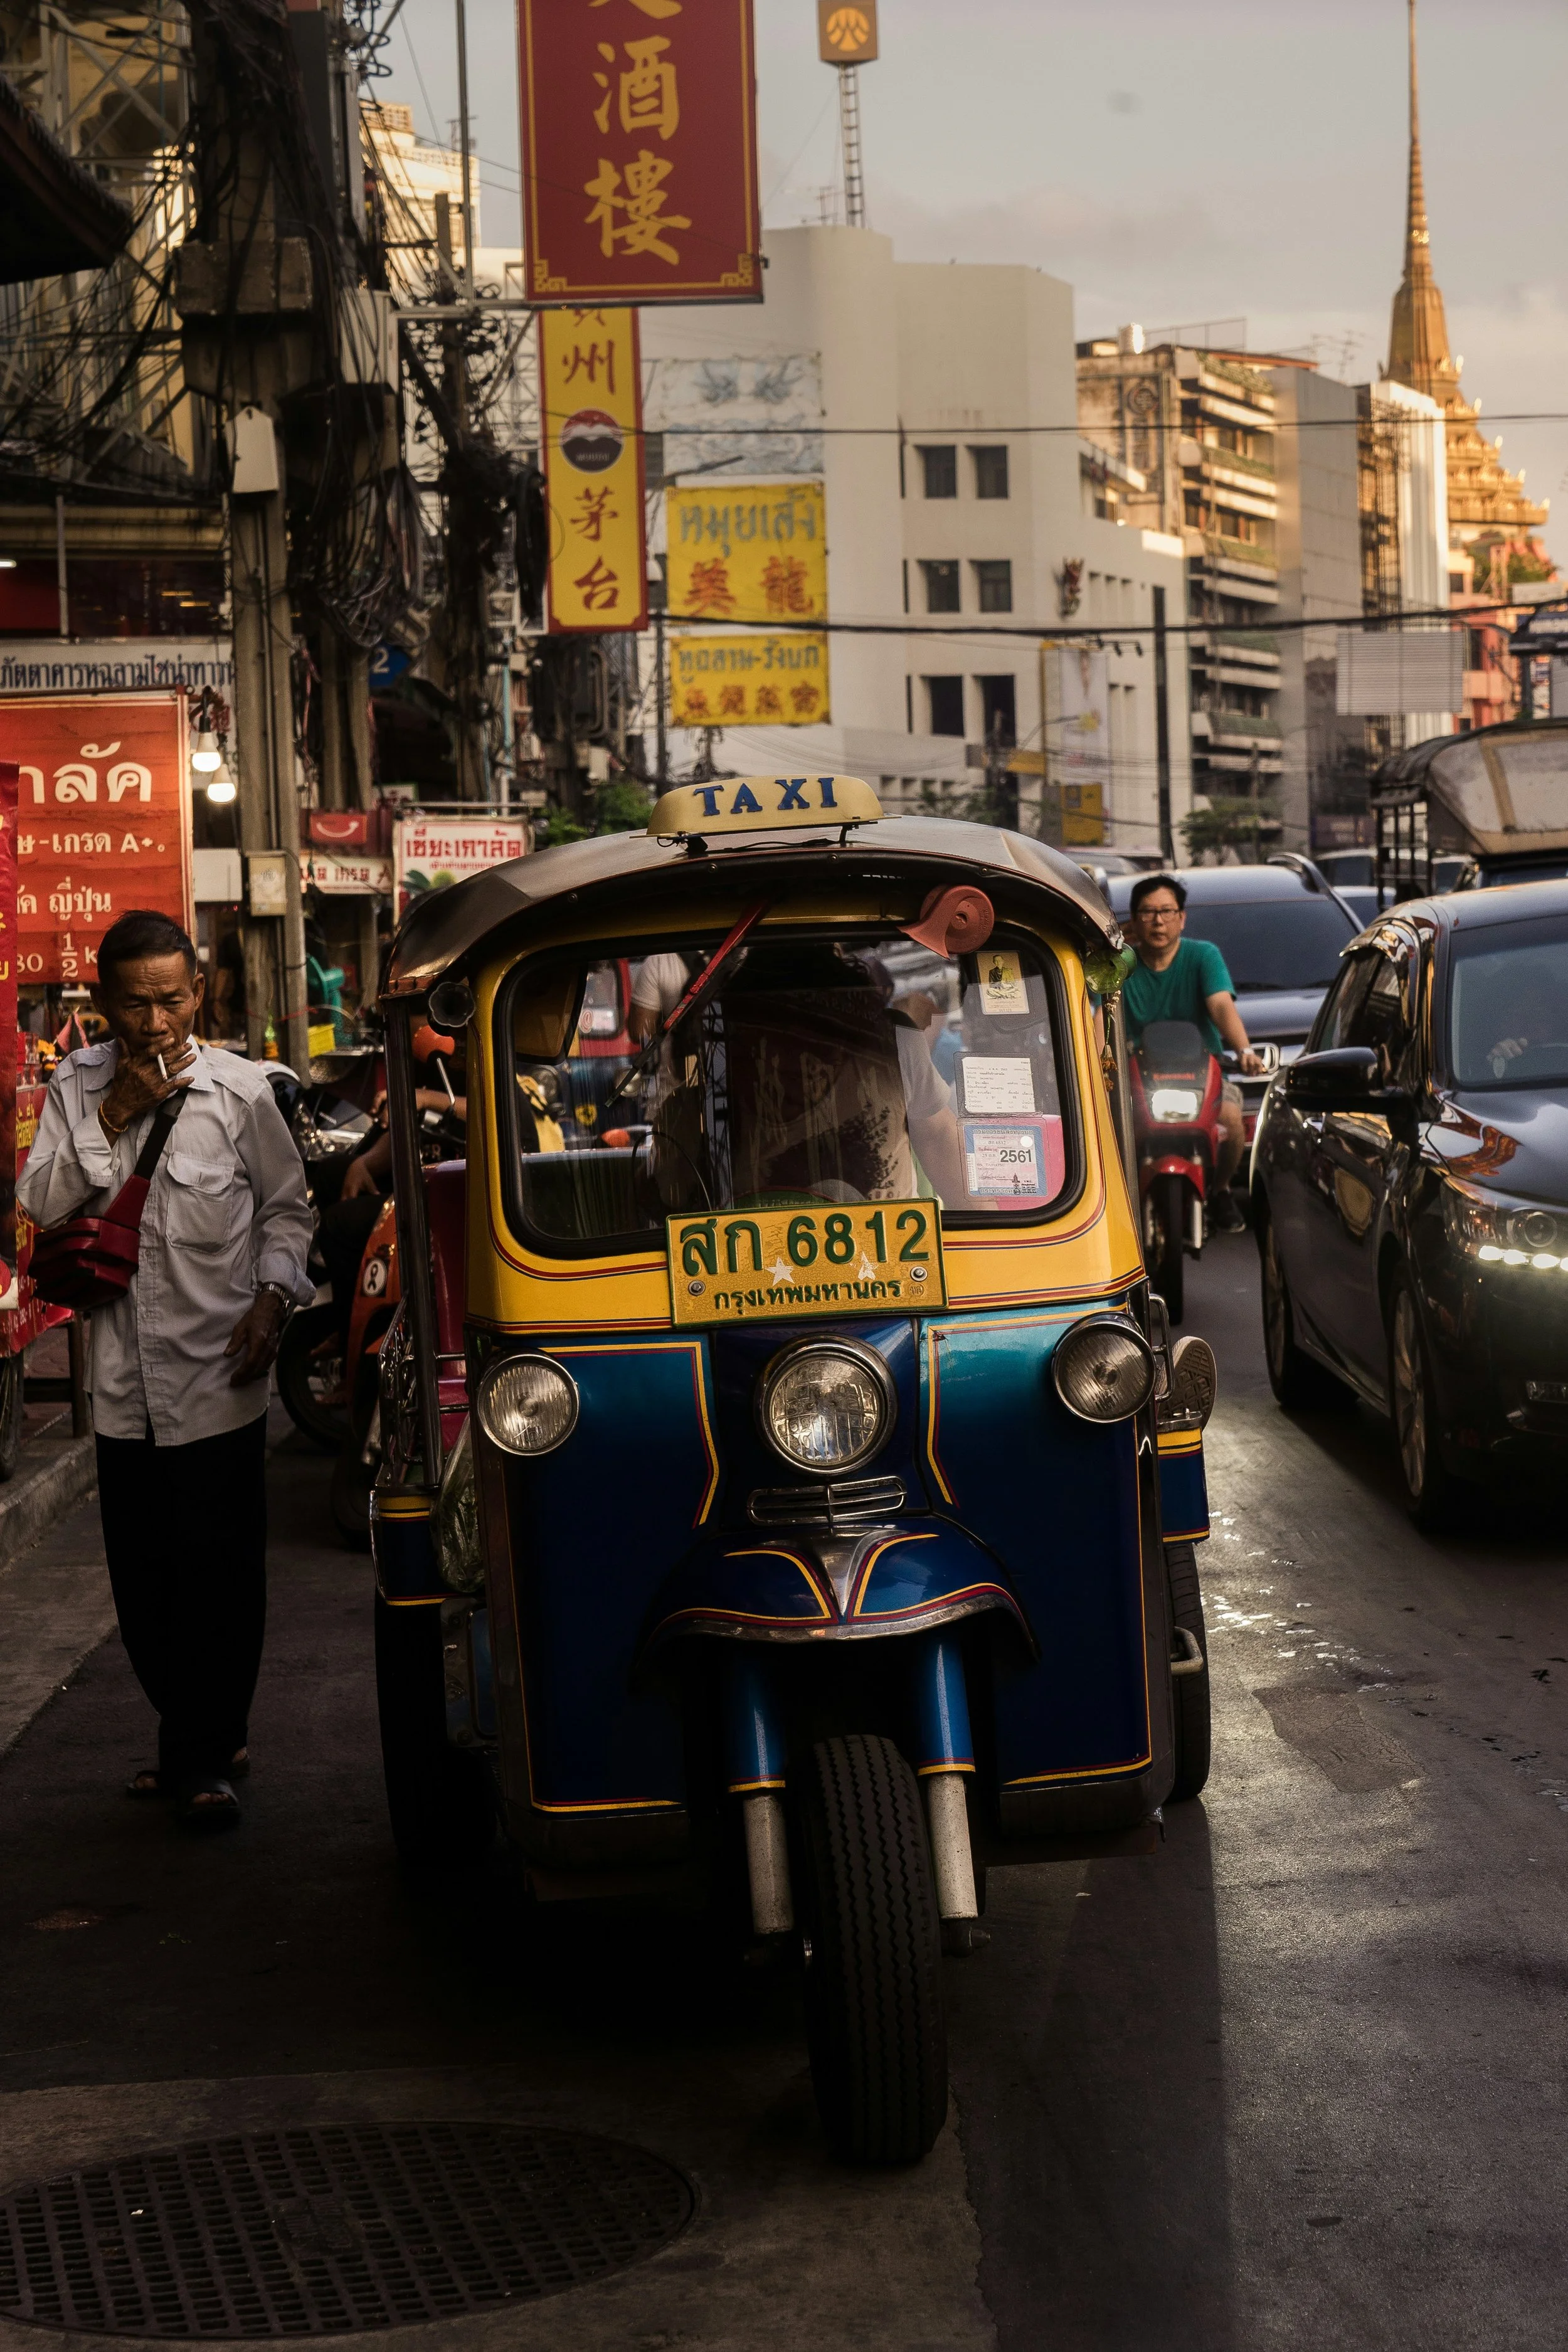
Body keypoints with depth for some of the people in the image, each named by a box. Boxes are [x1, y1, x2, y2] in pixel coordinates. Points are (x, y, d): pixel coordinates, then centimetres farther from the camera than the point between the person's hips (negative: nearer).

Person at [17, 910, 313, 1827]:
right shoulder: (76, 1089, 5)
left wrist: (273, 1295, -8)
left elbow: (287, 1207, 7)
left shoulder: (238, 1089, -2)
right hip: (124, 1381, 3)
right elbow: (41, 1202, -4)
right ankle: (206, 1742, 25)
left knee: (221, 1577, -1)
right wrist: (116, 1115, -12)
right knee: (144, 1581, 9)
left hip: (219, 1380, -3)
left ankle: (201, 1756, 12)